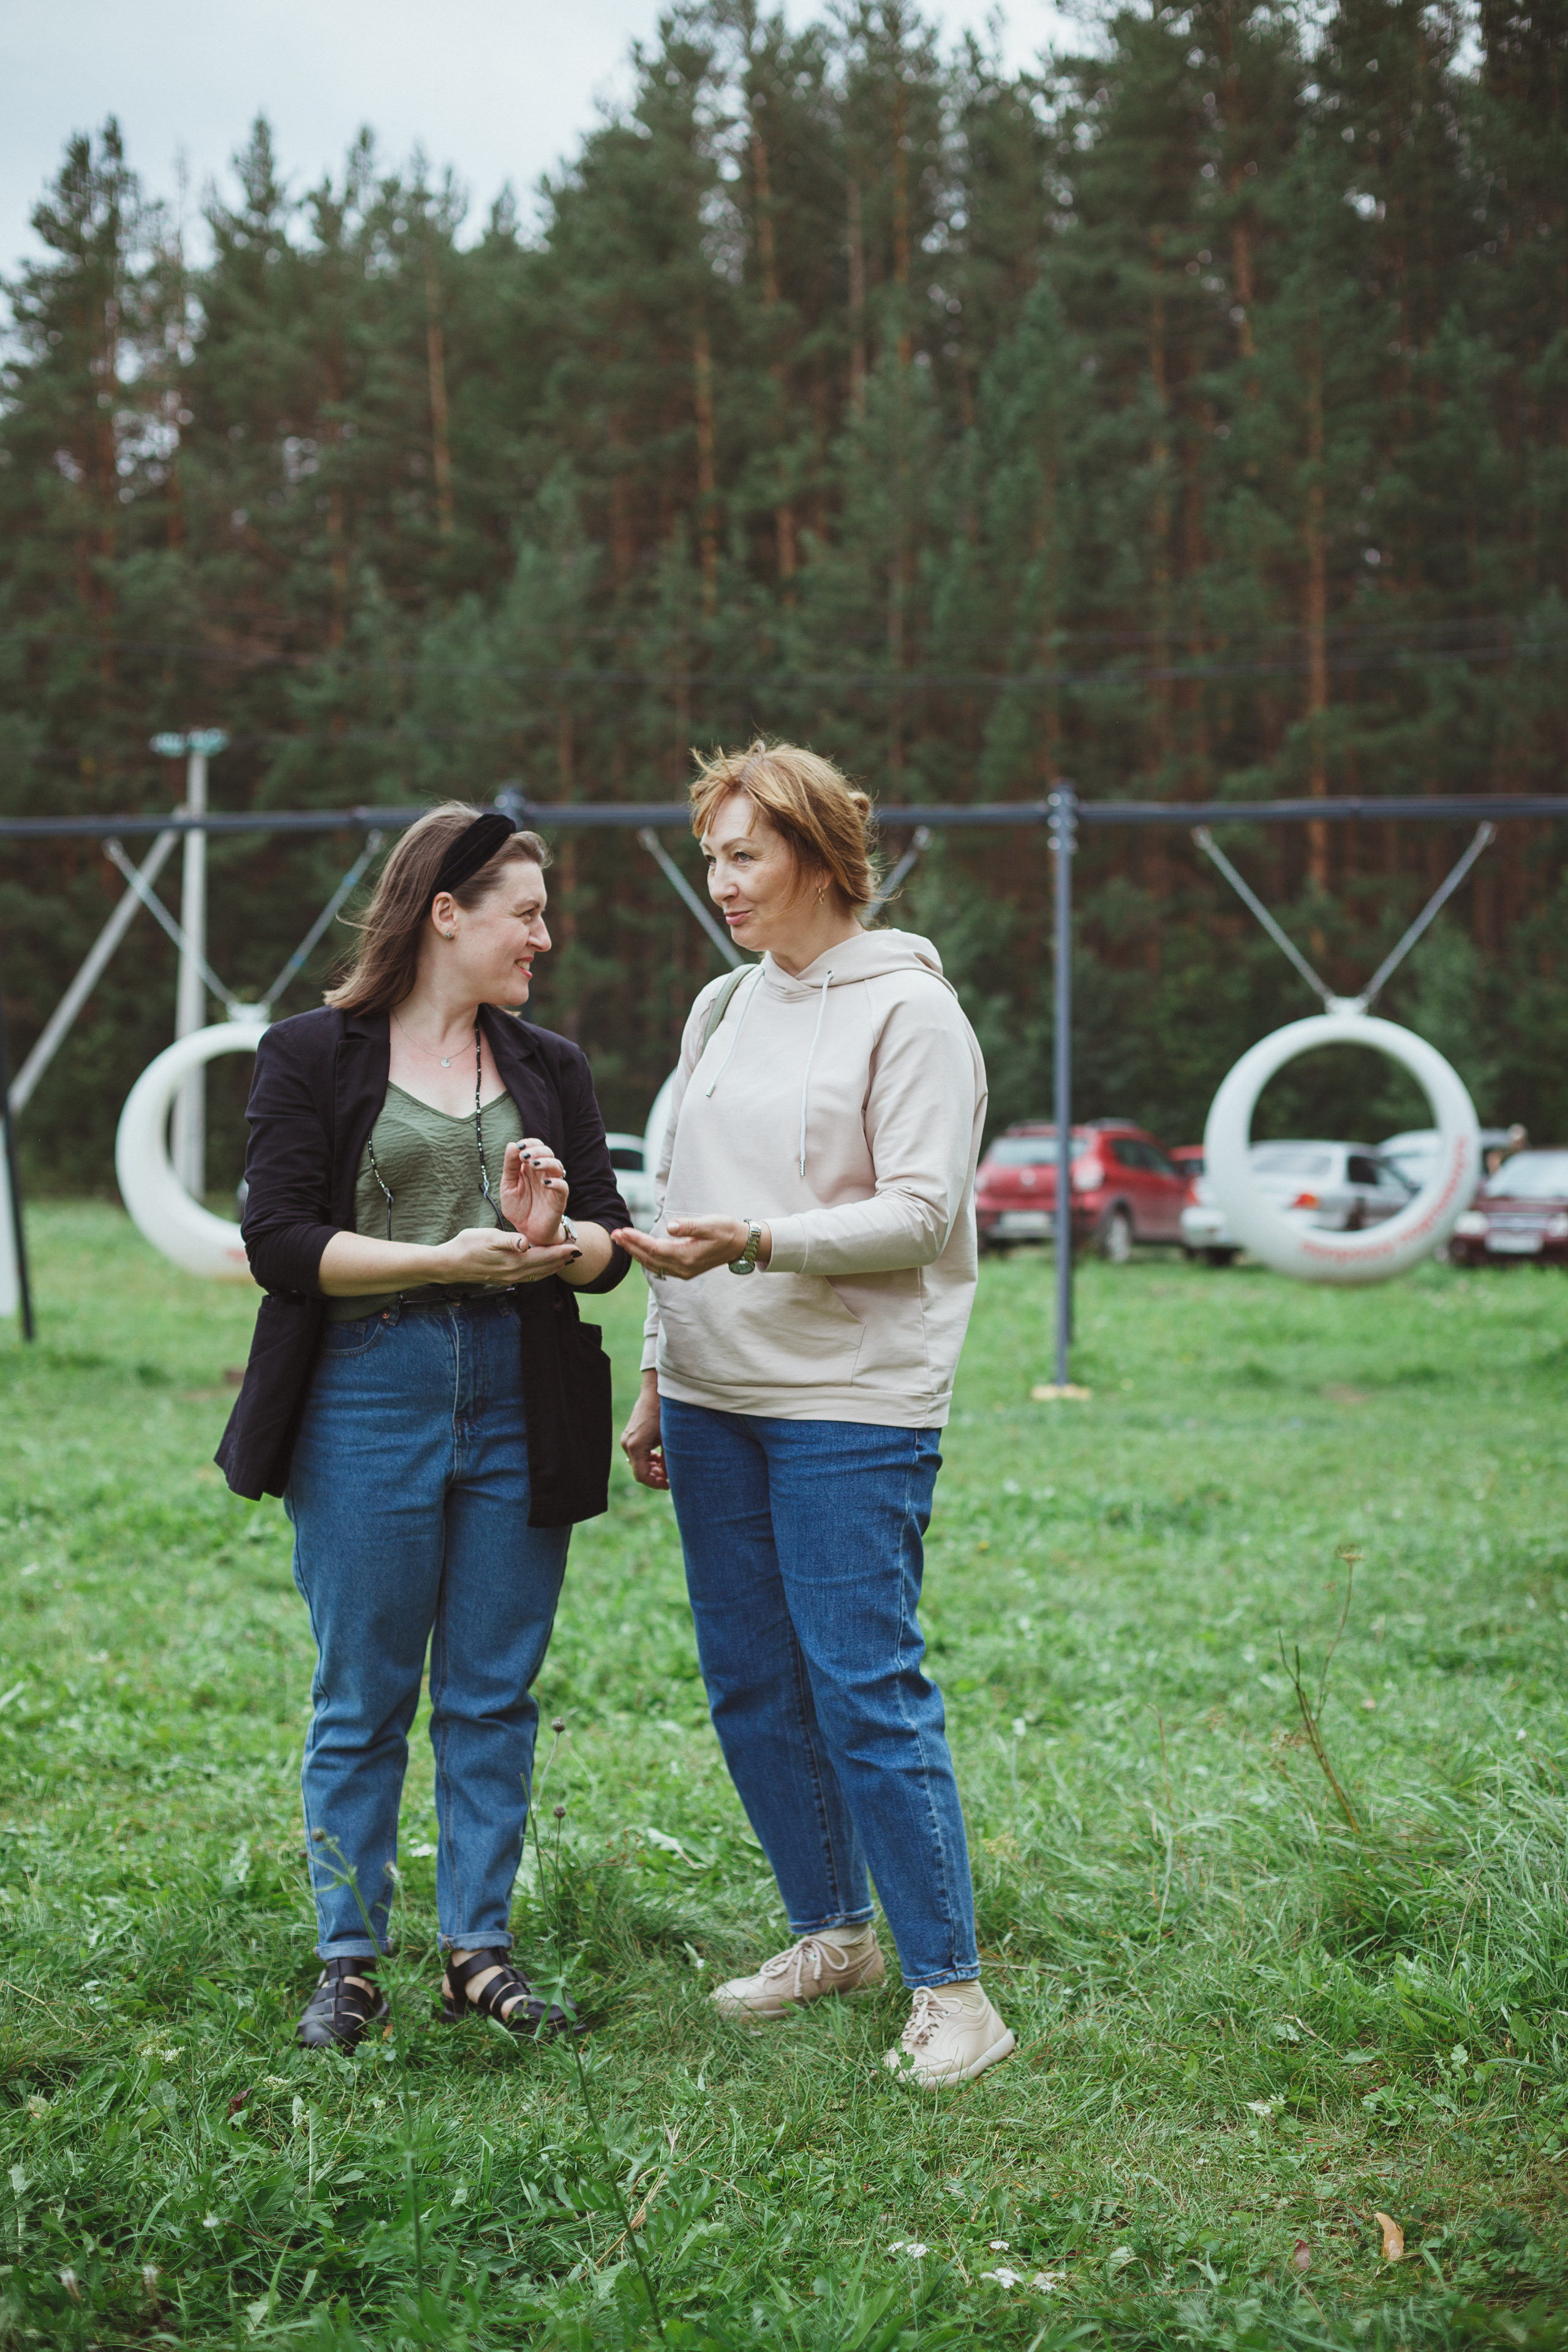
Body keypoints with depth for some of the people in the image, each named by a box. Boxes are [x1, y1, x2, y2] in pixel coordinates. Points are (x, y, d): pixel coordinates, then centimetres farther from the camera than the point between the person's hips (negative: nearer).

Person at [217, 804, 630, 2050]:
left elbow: (611, 1240, 7)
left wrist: (552, 1241, -16)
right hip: (365, 1400, -3)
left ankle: (480, 1948, 18)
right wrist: (447, 1259, -17)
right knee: (362, 1699, 4)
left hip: (518, 1407, 4)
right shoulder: (313, 1054, 0)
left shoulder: (550, 1066, 12)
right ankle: (348, 1960, 15)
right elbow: (279, 1241, -8)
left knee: (494, 1696, 8)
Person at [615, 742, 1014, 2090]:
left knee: (866, 1687, -8)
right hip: (715, 1398, 7)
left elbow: (921, 1215, -13)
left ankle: (950, 1986, 2)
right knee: (751, 1687, 10)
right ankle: (832, 1934, 26)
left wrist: (758, 1244, -24)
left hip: (851, 1403, -7)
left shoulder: (908, 1009, -6)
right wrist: (659, 1380, 16)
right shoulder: (721, 1009, 15)